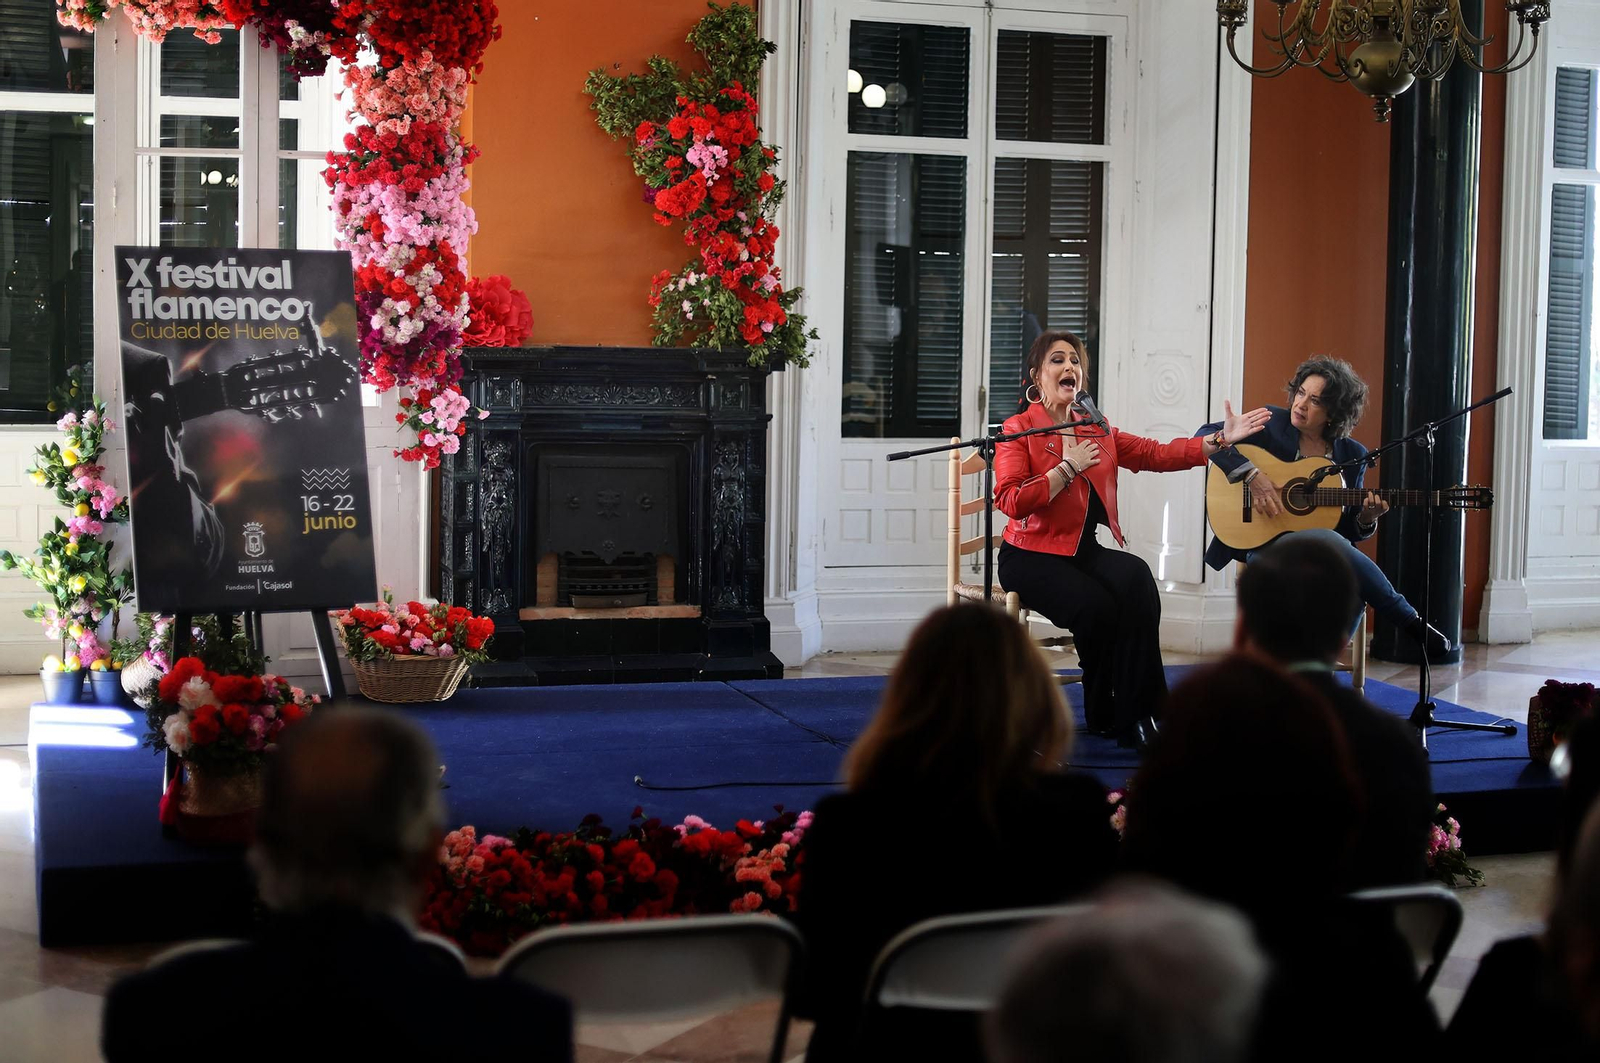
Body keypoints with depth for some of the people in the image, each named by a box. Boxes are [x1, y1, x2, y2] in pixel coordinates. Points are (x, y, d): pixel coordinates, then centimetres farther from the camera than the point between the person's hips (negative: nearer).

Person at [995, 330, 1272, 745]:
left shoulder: (1097, 431, 16)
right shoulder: (1018, 429, -3)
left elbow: (1157, 454, 8)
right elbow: (1011, 502, -16)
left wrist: (1220, 440, -1)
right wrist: (1068, 467, -13)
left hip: (1084, 551, 5)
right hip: (1033, 555, -5)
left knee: (1135, 577, -28)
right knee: (1096, 605, -31)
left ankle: (1135, 714, -25)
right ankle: (1103, 715, -7)